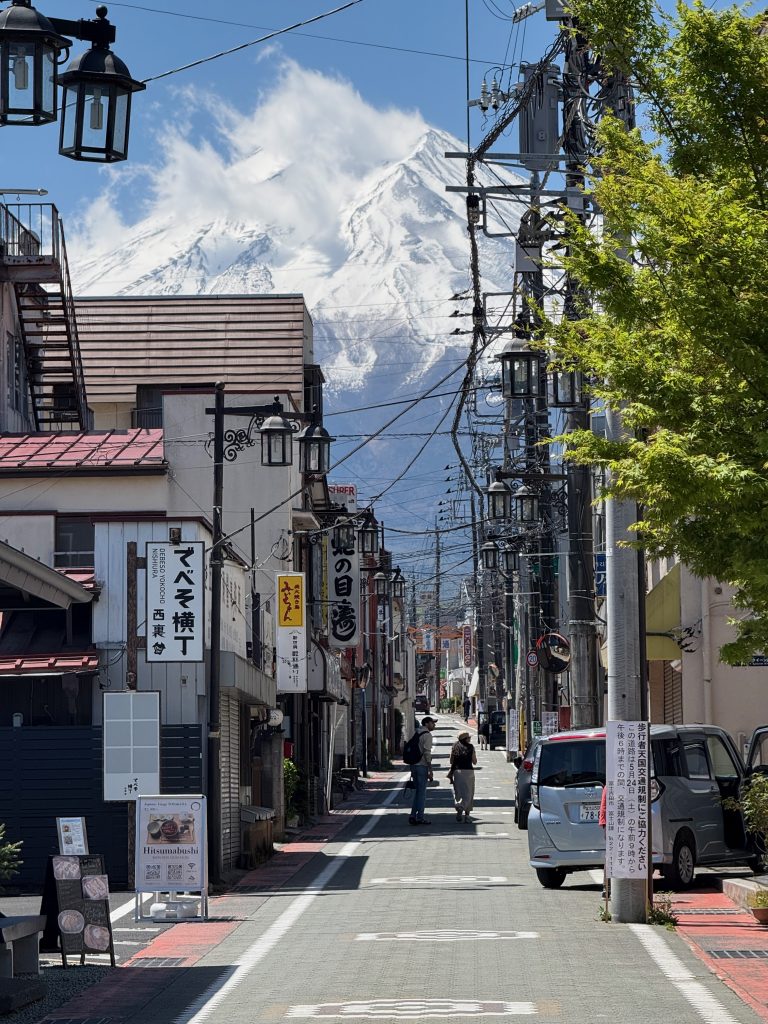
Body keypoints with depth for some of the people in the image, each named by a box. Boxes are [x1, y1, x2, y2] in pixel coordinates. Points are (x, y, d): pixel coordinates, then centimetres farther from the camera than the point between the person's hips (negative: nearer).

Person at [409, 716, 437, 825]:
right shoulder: (427, 735, -10)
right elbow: (427, 753, -17)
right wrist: (430, 771, -16)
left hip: (414, 764, 8)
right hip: (422, 766, -8)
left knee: (417, 792, 14)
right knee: (422, 793, -3)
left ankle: (413, 816, 12)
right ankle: (420, 817, -1)